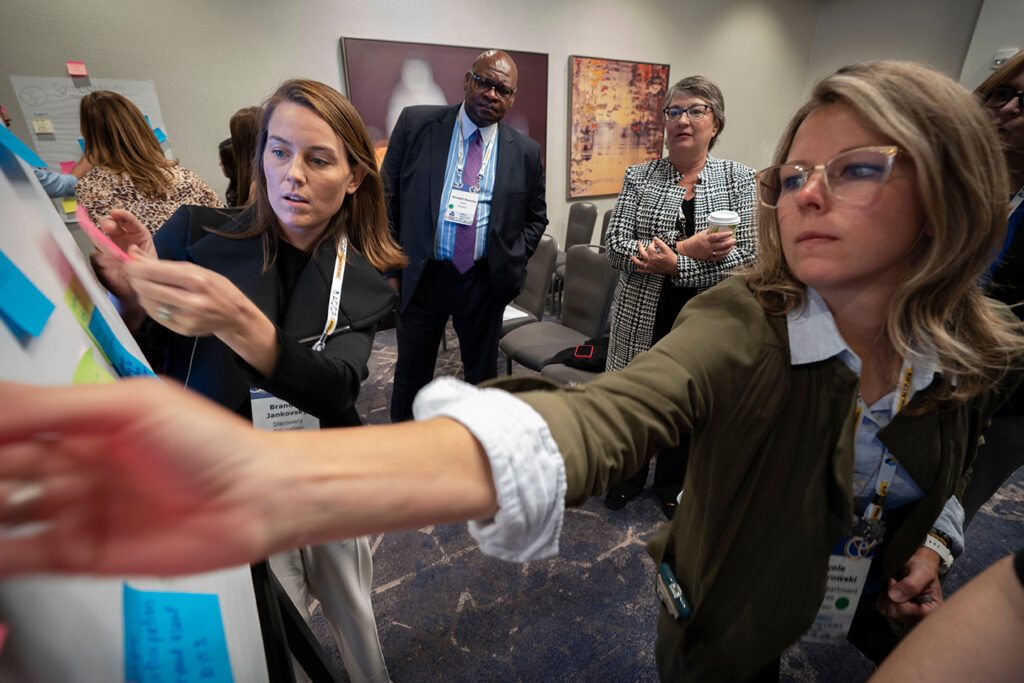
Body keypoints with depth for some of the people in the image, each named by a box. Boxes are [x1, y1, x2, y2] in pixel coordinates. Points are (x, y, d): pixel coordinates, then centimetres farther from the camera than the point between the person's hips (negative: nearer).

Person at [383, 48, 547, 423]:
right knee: (411, 373, 13)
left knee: (482, 374, 15)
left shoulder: (526, 153, 2)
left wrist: (513, 260, -1)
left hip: (484, 282, 1)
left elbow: (536, 218, 14)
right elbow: (387, 197, 1)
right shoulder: (415, 124, -1)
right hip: (420, 275, 0)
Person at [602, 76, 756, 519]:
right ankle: (629, 475, 41)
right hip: (643, 317, 0)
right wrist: (689, 247, -20)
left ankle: (671, 484, 41)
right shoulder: (639, 176, 0)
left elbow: (746, 254, -10)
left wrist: (673, 264, -21)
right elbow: (617, 248, -10)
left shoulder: (738, 179, 0)